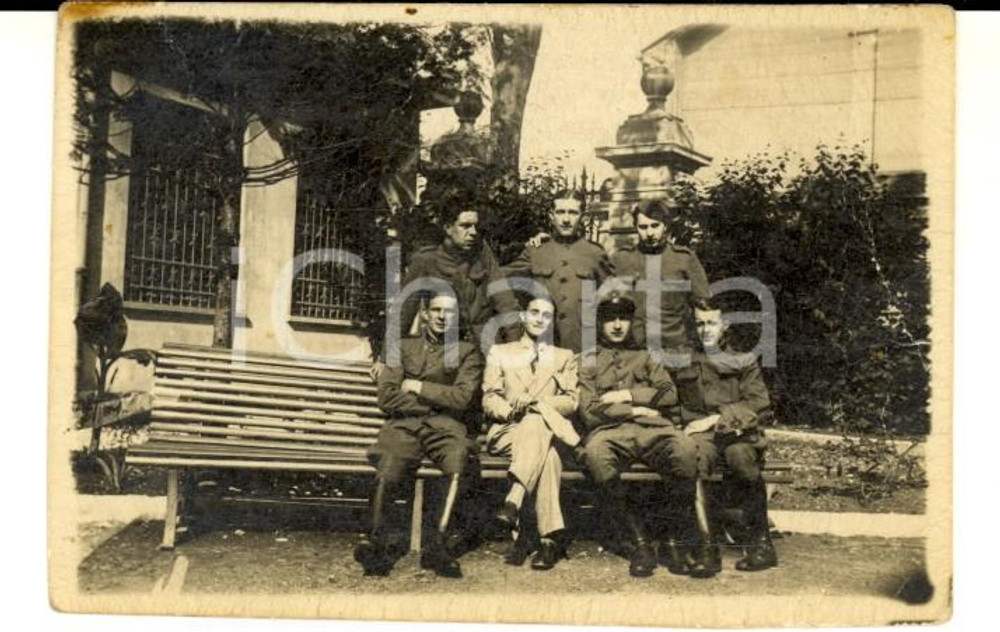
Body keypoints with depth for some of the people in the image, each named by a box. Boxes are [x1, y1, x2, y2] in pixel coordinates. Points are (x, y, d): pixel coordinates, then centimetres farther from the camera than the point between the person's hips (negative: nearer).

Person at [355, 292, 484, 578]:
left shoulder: (468, 353, 17)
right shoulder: (404, 348, 21)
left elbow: (462, 398, 0)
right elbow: (386, 396, 7)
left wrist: (417, 387, 2)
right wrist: (438, 400, 2)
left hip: (446, 426, -1)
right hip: (405, 424, 1)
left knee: (458, 458, -35)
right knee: (389, 470, -32)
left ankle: (439, 543, -36)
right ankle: (376, 541, -31)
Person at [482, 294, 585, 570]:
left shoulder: (565, 357, 23)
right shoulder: (500, 353, 22)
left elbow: (571, 401, 6)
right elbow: (488, 400, 9)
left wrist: (534, 400, -12)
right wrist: (511, 410, -15)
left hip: (545, 430, 1)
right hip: (507, 431, 0)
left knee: (537, 420, -40)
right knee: (547, 454, -37)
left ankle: (513, 502, -50)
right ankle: (549, 538, -43)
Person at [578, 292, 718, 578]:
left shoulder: (644, 357, 29)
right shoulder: (587, 361, 22)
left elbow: (670, 394, 11)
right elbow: (590, 410, 6)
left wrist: (626, 395, 2)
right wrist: (637, 410, 1)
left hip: (653, 429, 2)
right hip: (611, 431, -1)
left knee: (686, 448, -35)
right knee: (595, 453, -39)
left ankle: (703, 541, -22)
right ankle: (639, 540, -26)